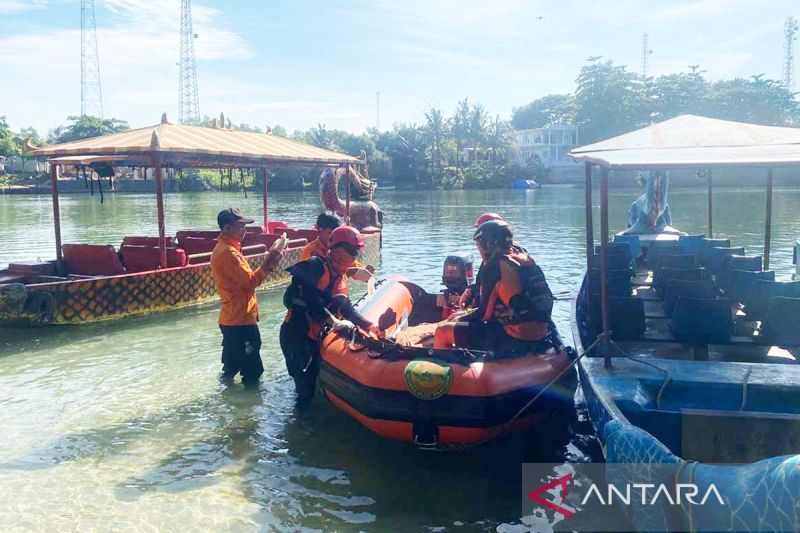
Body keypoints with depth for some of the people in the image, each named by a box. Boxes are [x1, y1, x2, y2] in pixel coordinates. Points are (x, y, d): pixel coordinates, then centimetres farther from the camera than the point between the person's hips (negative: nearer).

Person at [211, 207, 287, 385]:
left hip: (231, 319, 11)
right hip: (241, 319, -11)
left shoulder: (224, 249, 14)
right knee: (252, 371, -3)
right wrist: (269, 262, -16)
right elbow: (250, 281, -20)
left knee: (231, 367, 20)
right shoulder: (227, 252, -19)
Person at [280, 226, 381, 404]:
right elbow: (309, 299, -28)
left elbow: (346, 306, 6)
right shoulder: (316, 266, -17)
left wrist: (368, 325, -5)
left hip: (314, 336, 9)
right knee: (305, 385, -4)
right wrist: (334, 321, -31)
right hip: (296, 334, -8)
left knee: (313, 380, 18)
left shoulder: (341, 277, 11)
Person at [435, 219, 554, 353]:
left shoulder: (494, 266, -11)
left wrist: (460, 320, 12)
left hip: (512, 340, -9)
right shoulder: (528, 260, 12)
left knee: (442, 332, 1)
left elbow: (484, 313, -9)